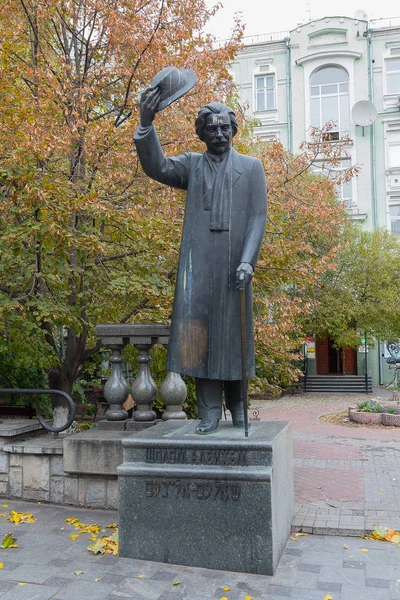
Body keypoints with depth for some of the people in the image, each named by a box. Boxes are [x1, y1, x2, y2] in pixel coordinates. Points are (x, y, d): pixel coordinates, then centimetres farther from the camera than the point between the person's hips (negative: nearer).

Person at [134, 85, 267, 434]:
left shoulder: (251, 167, 11)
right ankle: (210, 410, 2)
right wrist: (146, 125, -19)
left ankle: (237, 405, 17)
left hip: (234, 263, 0)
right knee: (200, 330, -4)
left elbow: (258, 218, 2)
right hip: (198, 262, 1)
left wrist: (248, 260, -10)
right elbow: (157, 167, -5)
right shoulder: (192, 165, 14)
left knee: (233, 329, 4)